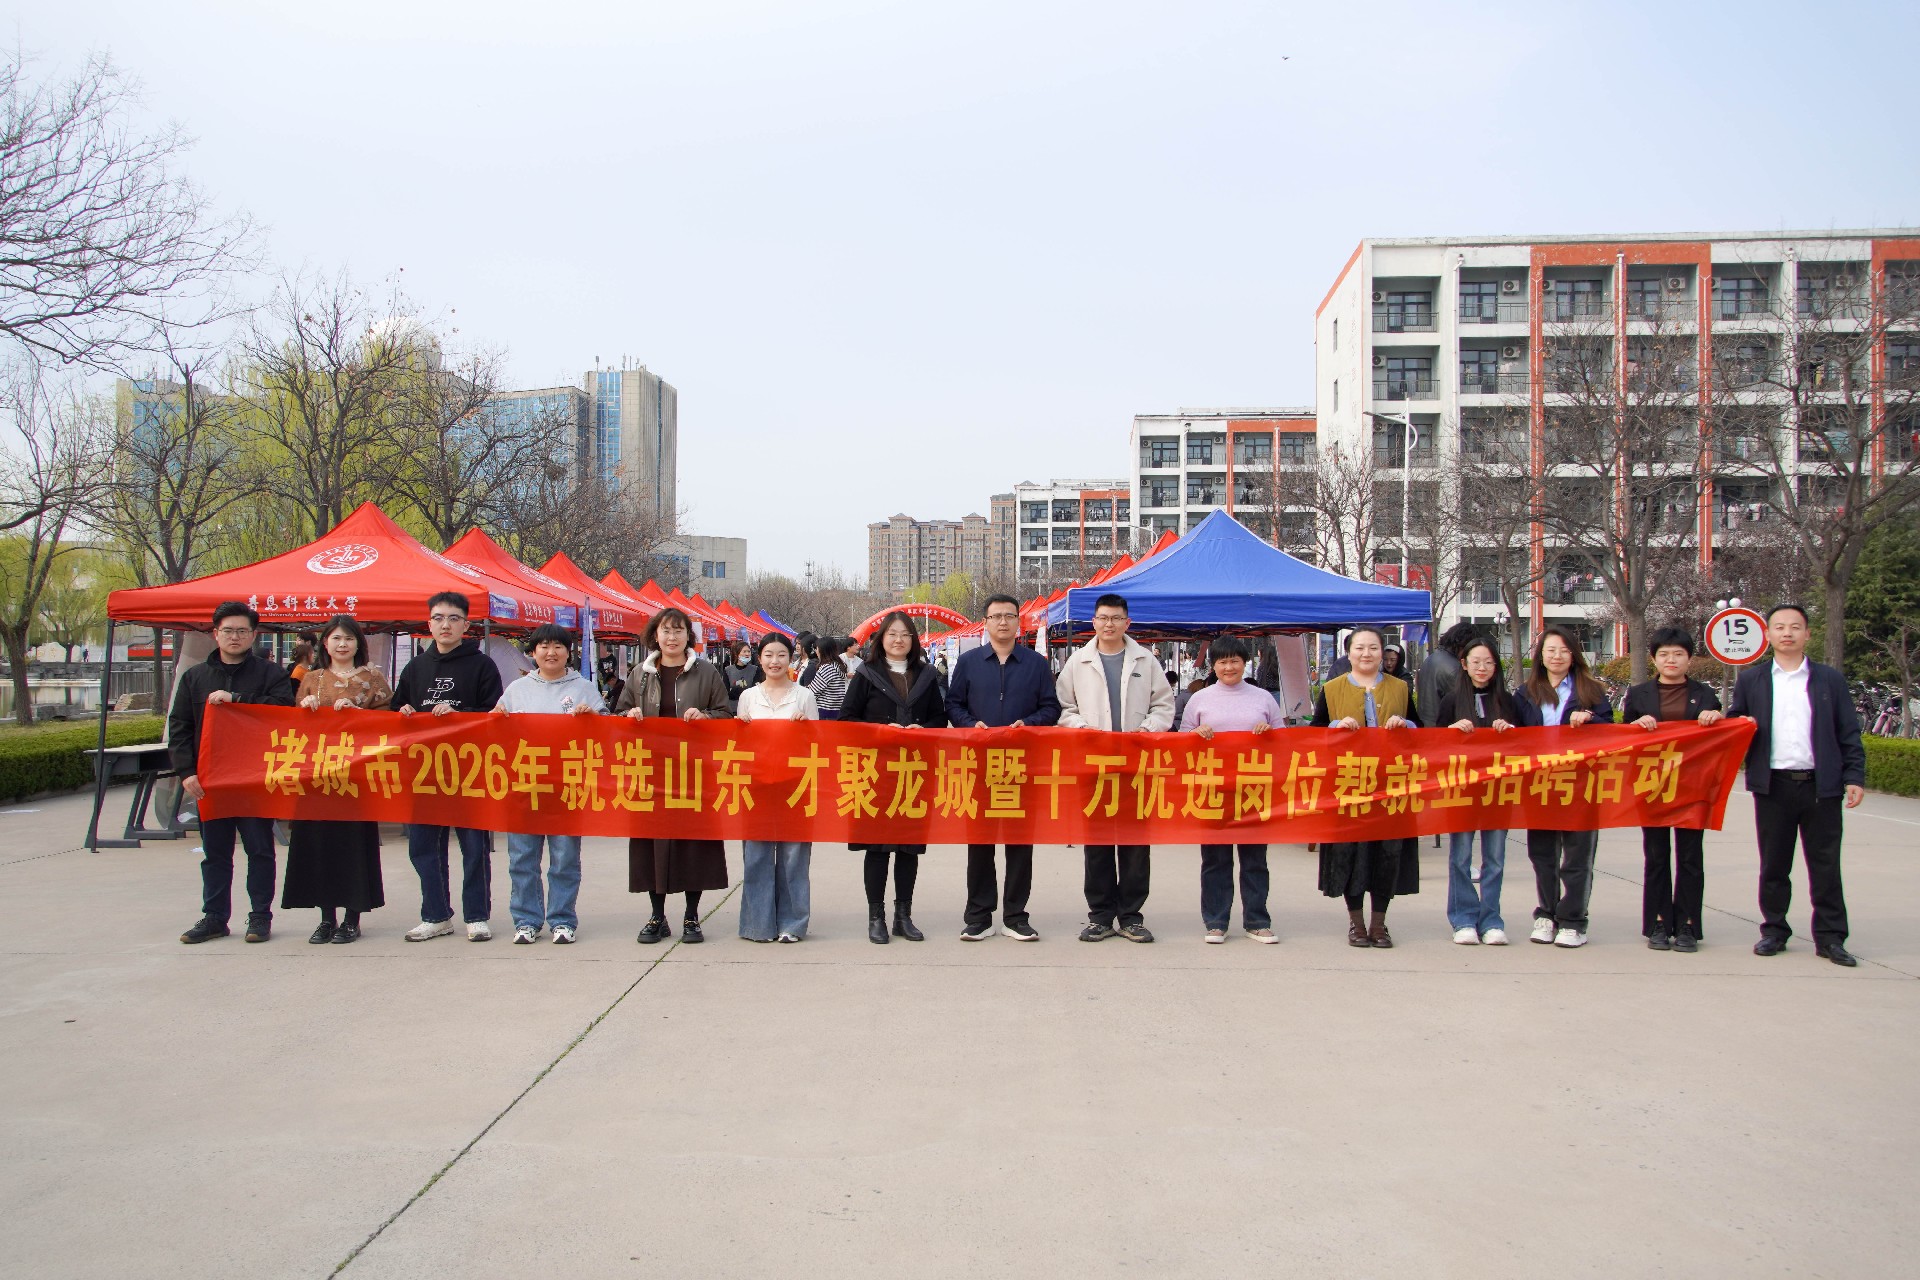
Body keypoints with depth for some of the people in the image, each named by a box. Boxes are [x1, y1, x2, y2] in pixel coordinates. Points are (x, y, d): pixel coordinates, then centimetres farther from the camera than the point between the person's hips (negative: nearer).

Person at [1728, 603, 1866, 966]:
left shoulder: (1830, 679, 9)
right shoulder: (1750, 680, 10)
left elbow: (1849, 733, 6)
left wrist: (1854, 778, -2)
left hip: (1822, 785, 0)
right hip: (1773, 785, 0)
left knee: (1826, 865, 3)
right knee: (1773, 864, 7)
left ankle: (1830, 937, 10)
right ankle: (1774, 930, 17)